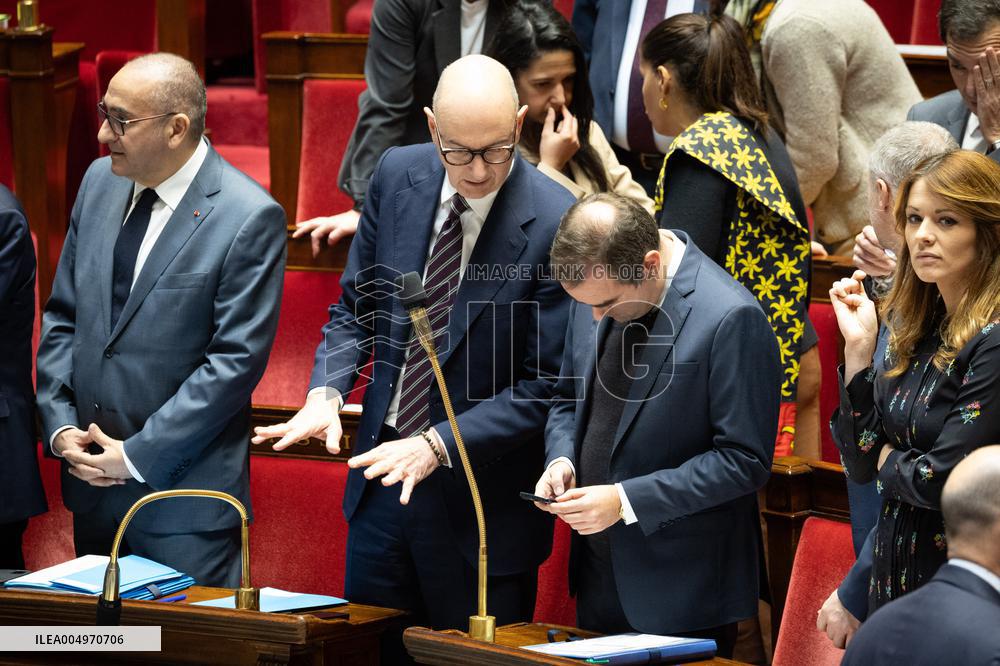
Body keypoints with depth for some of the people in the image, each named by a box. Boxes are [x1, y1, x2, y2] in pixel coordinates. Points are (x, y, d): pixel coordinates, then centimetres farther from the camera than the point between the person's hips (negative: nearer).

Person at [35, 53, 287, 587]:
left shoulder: (249, 219, -14)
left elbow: (236, 361, -16)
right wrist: (60, 425, -1)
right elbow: (63, 316, 13)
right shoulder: (100, 183, 7)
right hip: (91, 485, 6)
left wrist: (137, 456, -15)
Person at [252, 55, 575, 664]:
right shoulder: (398, 176, -2)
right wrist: (326, 392, -11)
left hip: (480, 496, -5)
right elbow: (357, 306, 8)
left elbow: (547, 385, -16)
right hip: (383, 470, 5)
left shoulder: (556, 223, -19)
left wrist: (438, 446, -24)